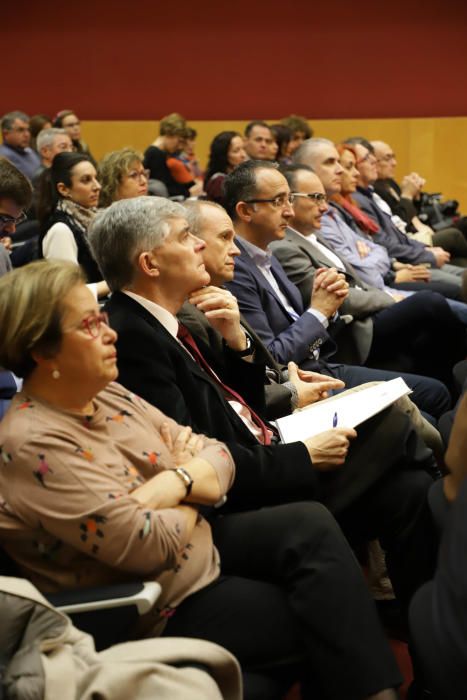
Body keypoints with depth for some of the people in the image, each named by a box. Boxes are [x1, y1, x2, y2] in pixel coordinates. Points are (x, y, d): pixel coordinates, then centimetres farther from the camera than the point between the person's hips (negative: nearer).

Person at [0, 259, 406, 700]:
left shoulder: (107, 395, 3)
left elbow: (217, 456, 2)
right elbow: (147, 546, -27)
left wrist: (176, 483, -20)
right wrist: (196, 491, -7)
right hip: (162, 613, -7)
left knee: (310, 525, -9)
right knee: (319, 617, -10)